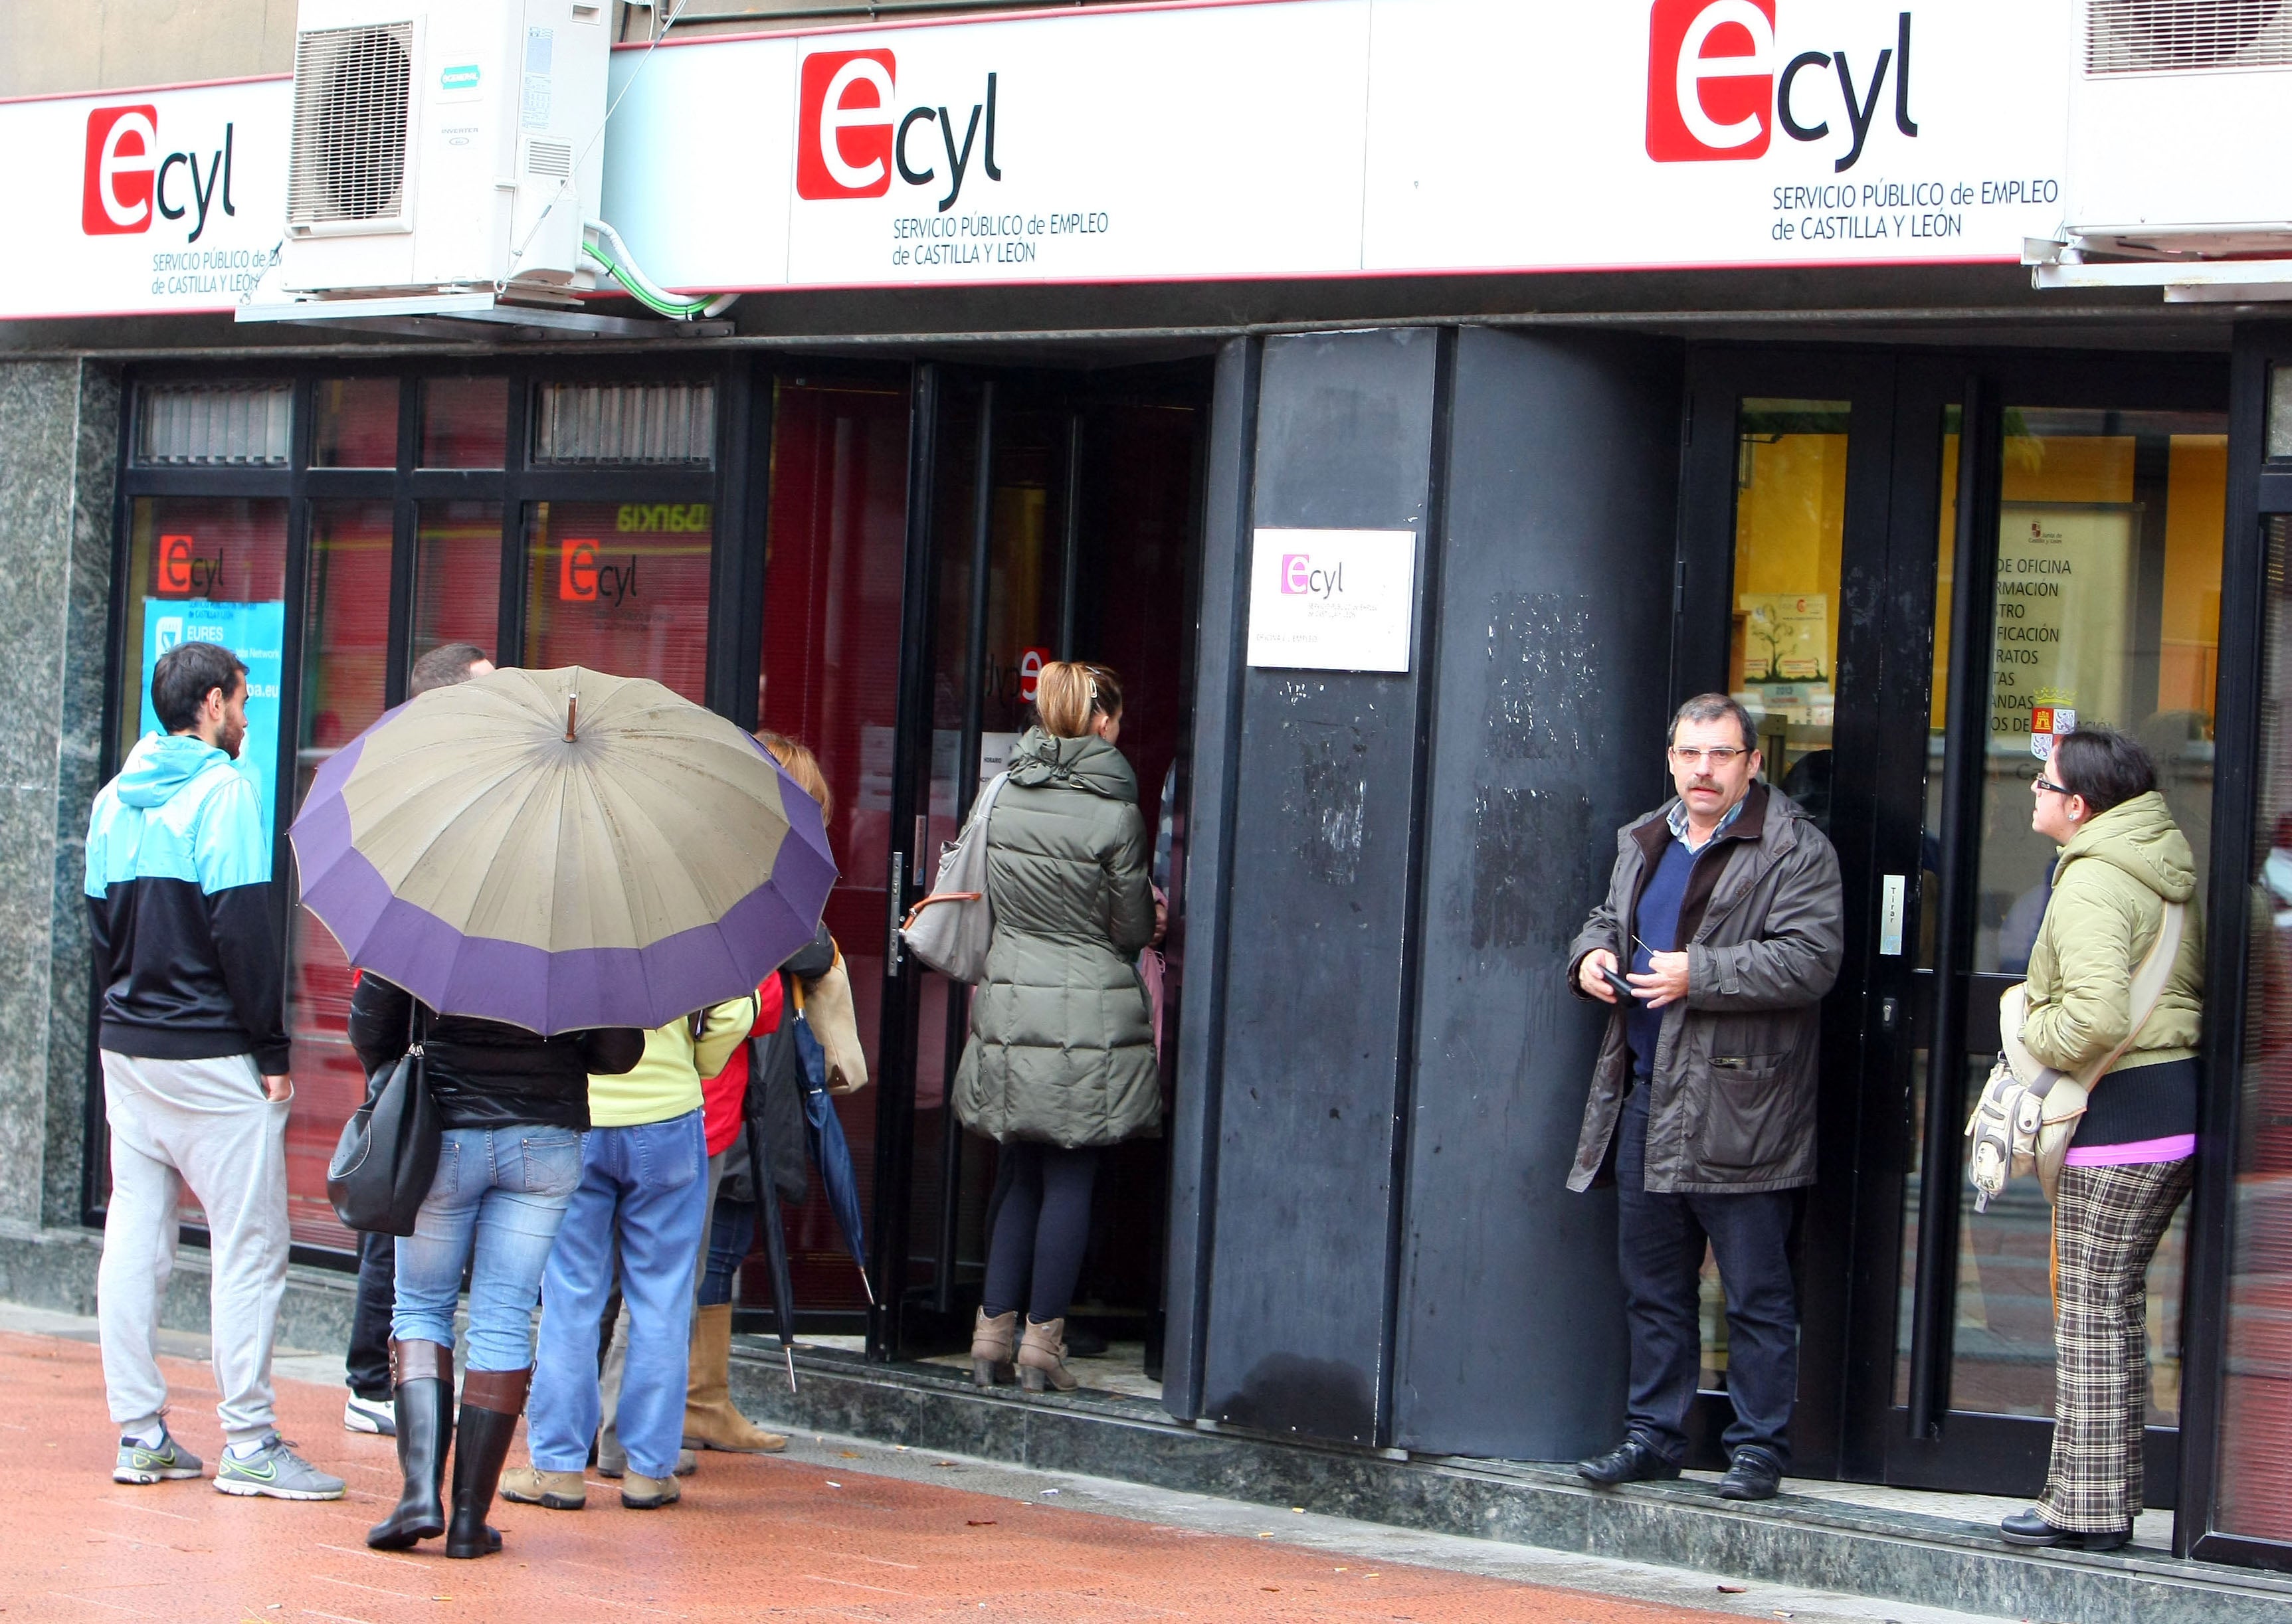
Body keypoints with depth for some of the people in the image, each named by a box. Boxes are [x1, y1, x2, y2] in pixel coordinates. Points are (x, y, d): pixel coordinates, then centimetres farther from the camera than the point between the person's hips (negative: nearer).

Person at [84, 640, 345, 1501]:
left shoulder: (113, 800, 11)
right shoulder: (222, 793, -11)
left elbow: (98, 925, 15)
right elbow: (243, 930, -15)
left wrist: (130, 1010, 18)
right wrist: (273, 1050, -11)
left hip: (126, 1046, 8)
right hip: (212, 1058, -7)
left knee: (134, 1237, 8)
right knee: (249, 1244, -2)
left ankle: (139, 1432, 12)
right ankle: (249, 1444, -3)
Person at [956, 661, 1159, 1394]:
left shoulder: (1006, 796, 2)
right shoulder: (1114, 813, -12)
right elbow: (1134, 929, -4)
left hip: (1009, 1006, 5)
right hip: (1091, 1016, -5)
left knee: (1026, 1178, 15)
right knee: (1070, 1182, 3)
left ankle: (994, 1332, 13)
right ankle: (1043, 1340, 4)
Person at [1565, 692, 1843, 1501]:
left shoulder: (1794, 851, -7)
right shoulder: (1643, 843, 16)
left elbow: (1809, 960, -16)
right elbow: (1608, 916, 30)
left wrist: (1699, 974, -21)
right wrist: (1592, 953, 7)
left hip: (1738, 1108, -7)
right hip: (1645, 1098, 7)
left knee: (1756, 1294, 0)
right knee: (1652, 1284, 13)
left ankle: (1759, 1448, 7)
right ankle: (1654, 1434, 22)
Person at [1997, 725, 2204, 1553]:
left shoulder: (2090, 884, -17)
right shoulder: (2166, 869, 14)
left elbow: (2098, 1015, -29)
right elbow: (2196, 986, 20)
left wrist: (2037, 1035, -10)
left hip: (2119, 1112, -10)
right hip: (2179, 1101, 10)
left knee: (2093, 1307, -3)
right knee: (2118, 1302, 15)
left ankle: (2086, 1506, 2)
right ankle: (2105, 1497, 20)